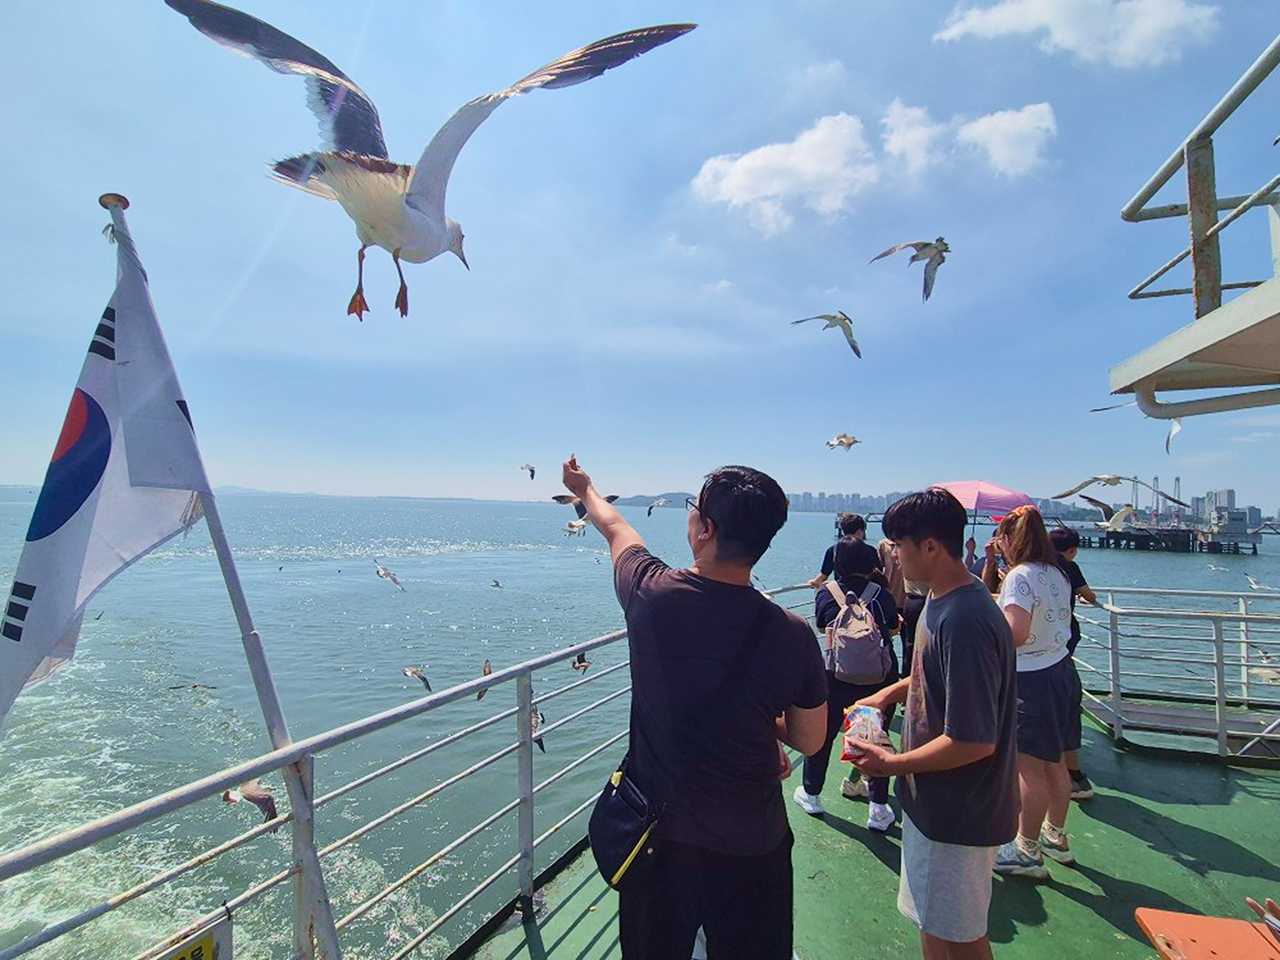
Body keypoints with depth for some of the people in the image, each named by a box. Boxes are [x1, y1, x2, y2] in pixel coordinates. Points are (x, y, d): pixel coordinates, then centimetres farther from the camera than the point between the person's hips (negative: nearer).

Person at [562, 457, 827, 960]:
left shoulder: (652, 595, -19)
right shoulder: (791, 635, -20)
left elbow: (616, 530, 4)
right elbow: (809, 742, -4)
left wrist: (585, 490, 24)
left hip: (656, 832, 1)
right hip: (751, 847, -1)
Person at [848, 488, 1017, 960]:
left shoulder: (964, 621, -30)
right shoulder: (941, 601, 1)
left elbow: (975, 742, -28)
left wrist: (892, 764, -19)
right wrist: (890, 692, 10)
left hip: (958, 815, -9)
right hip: (934, 802, 9)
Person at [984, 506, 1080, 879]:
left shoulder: (1020, 575, -20)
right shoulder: (1055, 573, 6)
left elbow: (1016, 634, -31)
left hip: (1031, 679, -9)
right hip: (1061, 670, 9)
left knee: (1029, 767, 3)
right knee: (1053, 762, 21)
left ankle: (1027, 852, 16)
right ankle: (1056, 837, 37)